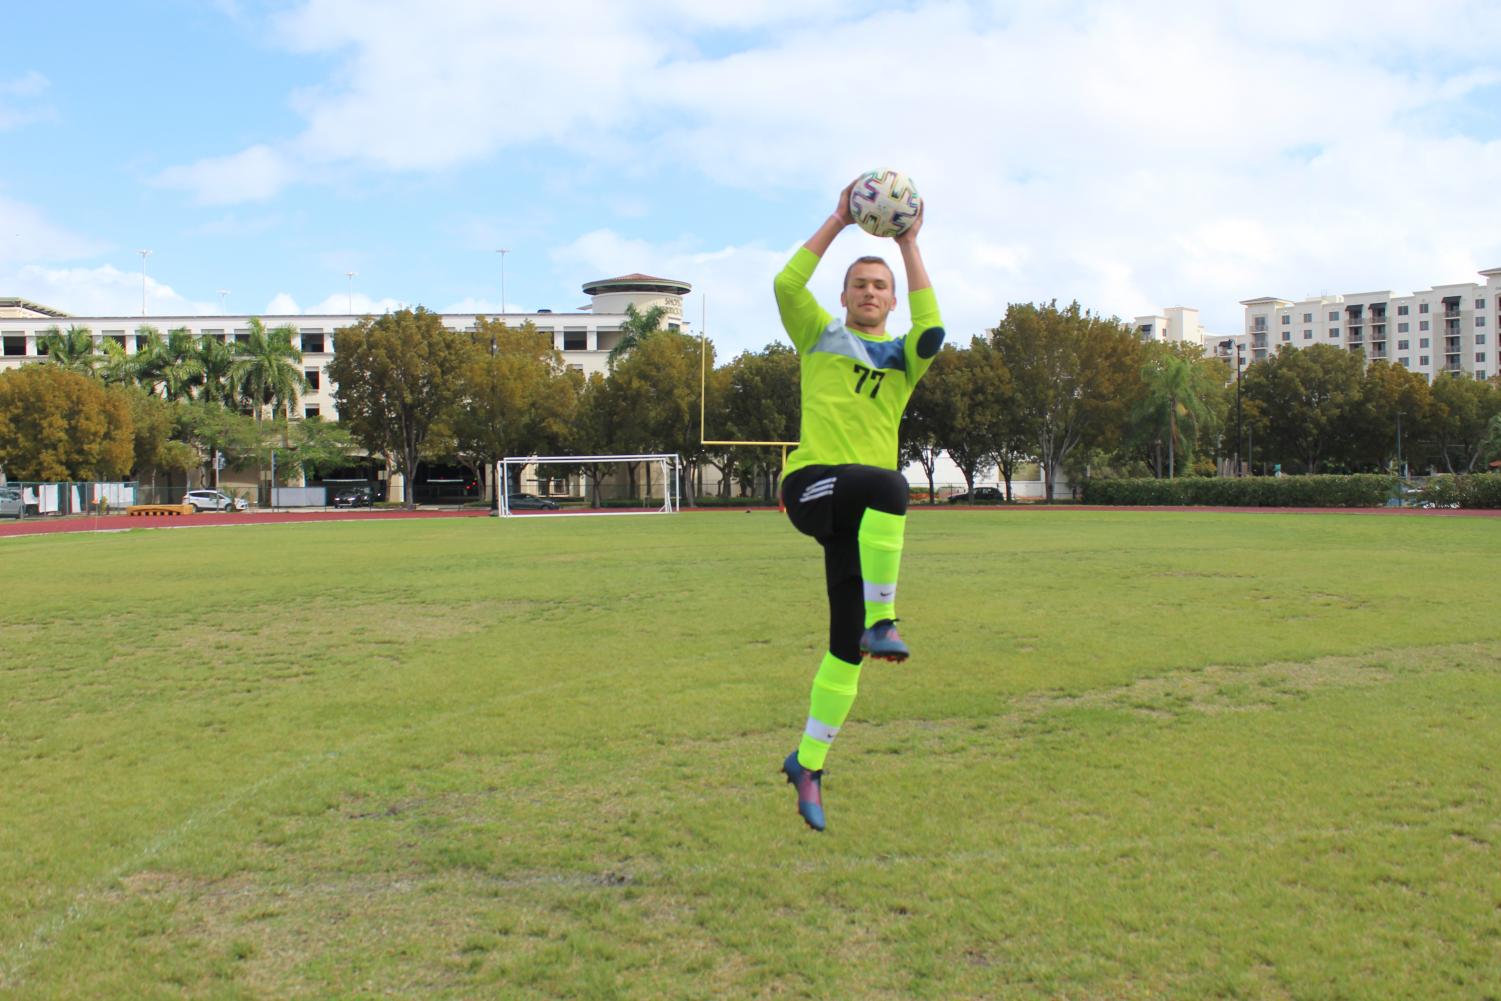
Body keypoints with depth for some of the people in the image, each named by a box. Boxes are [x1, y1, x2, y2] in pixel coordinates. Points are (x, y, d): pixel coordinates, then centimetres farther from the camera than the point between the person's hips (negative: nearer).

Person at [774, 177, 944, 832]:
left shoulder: (902, 358, 19)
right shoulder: (820, 338, 16)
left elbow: (932, 331, -4)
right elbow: (787, 284, -1)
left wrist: (909, 245, 0)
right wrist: (838, 221, 0)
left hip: (862, 512, 3)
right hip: (810, 483, -3)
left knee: (846, 649, 0)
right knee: (889, 485, -38)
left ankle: (808, 763, 14)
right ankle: (882, 623, -33)